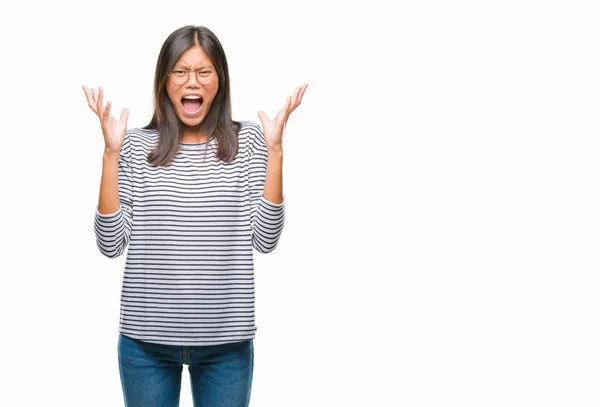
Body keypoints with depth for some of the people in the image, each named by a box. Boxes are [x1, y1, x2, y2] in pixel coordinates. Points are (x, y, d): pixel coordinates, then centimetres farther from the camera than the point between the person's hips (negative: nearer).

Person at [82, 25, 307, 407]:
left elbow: (265, 239, -6)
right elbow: (111, 244, -6)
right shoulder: (136, 145, -1)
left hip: (226, 341, 0)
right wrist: (111, 153, -12)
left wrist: (274, 151, -11)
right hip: (147, 339, 0)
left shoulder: (247, 140, 0)